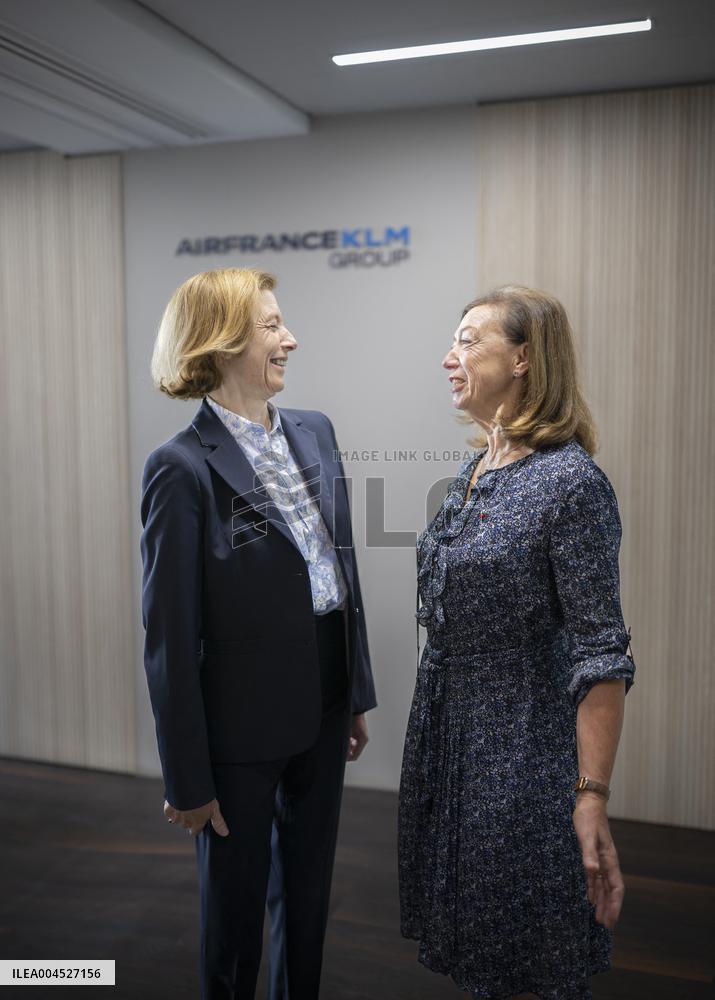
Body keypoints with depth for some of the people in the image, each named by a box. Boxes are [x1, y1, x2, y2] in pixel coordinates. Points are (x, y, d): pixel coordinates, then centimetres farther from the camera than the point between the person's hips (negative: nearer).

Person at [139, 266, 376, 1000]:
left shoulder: (314, 431, 2)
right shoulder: (183, 466, -18)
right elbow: (169, 637, -15)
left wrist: (357, 692, 11)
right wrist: (187, 779, -11)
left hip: (322, 709, 6)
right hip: (242, 723, -6)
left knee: (310, 892, 24)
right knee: (235, 905, 17)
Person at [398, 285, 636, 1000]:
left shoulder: (570, 480, -19)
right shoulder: (473, 469, 6)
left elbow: (600, 653, -20)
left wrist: (592, 799, -22)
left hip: (522, 742, -7)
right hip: (445, 724, 8)